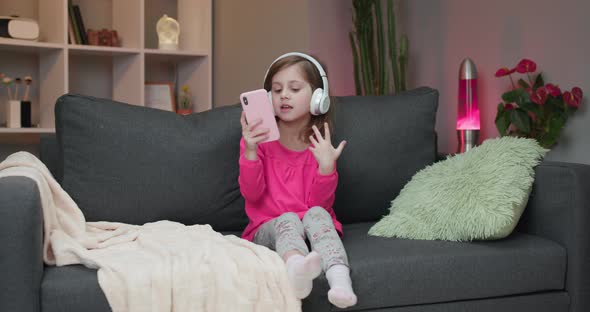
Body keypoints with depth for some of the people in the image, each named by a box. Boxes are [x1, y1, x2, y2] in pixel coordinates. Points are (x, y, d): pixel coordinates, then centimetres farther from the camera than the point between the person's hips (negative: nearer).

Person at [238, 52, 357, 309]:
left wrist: (327, 165, -20)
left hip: (313, 225, 1)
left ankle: (340, 281, -54)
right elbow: (252, 195, -6)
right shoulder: (259, 139, 2)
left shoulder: (320, 144, 3)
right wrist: (250, 150, -20)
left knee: (317, 214, -31)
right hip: (268, 227, -1)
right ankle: (296, 268, -67)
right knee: (288, 219, -33)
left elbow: (320, 203, -3)